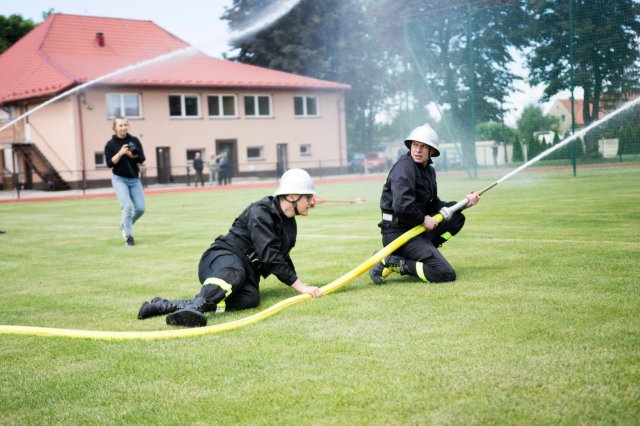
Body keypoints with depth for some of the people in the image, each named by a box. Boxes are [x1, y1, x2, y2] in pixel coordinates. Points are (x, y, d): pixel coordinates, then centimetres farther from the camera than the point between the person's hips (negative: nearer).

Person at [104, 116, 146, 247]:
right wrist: (120, 153, -23)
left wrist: (132, 155, -24)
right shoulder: (110, 144, -4)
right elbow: (110, 163, -10)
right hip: (119, 179, -3)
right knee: (127, 206, -18)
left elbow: (142, 159, -4)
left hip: (135, 179, 3)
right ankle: (128, 236, -6)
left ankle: (125, 225, 28)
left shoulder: (135, 141, 1)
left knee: (140, 208, 1)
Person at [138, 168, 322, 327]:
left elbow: (281, 257, 30)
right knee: (235, 272, -43)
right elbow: (269, 256, -20)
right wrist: (299, 285, -19)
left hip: (248, 272, 7)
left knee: (251, 298, -30)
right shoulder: (261, 212, -12)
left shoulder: (290, 224, 17)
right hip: (224, 257, -7)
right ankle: (194, 307, -67)